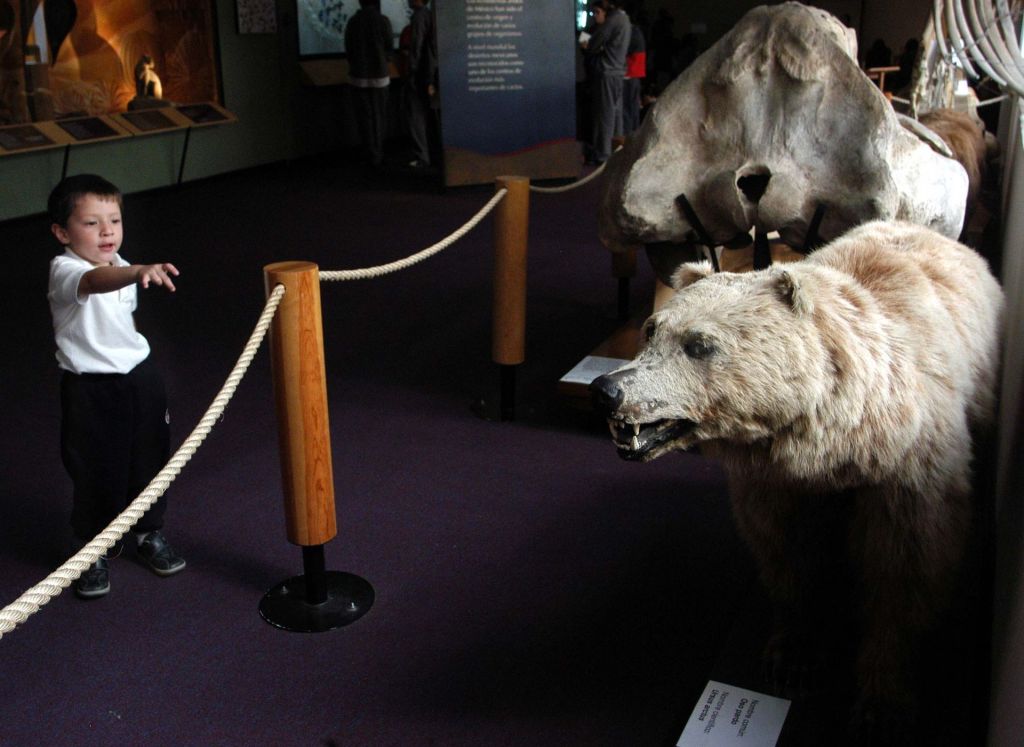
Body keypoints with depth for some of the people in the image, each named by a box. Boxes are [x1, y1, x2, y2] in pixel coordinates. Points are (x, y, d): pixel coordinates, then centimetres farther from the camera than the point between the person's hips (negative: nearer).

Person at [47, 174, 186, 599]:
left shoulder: (121, 268, 4)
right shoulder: (65, 270, -21)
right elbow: (95, 282, -47)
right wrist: (139, 272, -65)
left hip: (139, 376, 6)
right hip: (89, 388, -6)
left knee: (149, 460, 16)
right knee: (94, 472, 4)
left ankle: (150, 535, 37)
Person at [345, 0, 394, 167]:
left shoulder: (352, 22, -1)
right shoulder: (382, 20, -9)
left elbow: (348, 50, 5)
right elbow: (390, 46, 0)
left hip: (359, 76, 1)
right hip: (379, 75, -1)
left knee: (365, 117, 6)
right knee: (379, 117, 12)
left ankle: (373, 155, 3)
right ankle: (379, 154, 16)